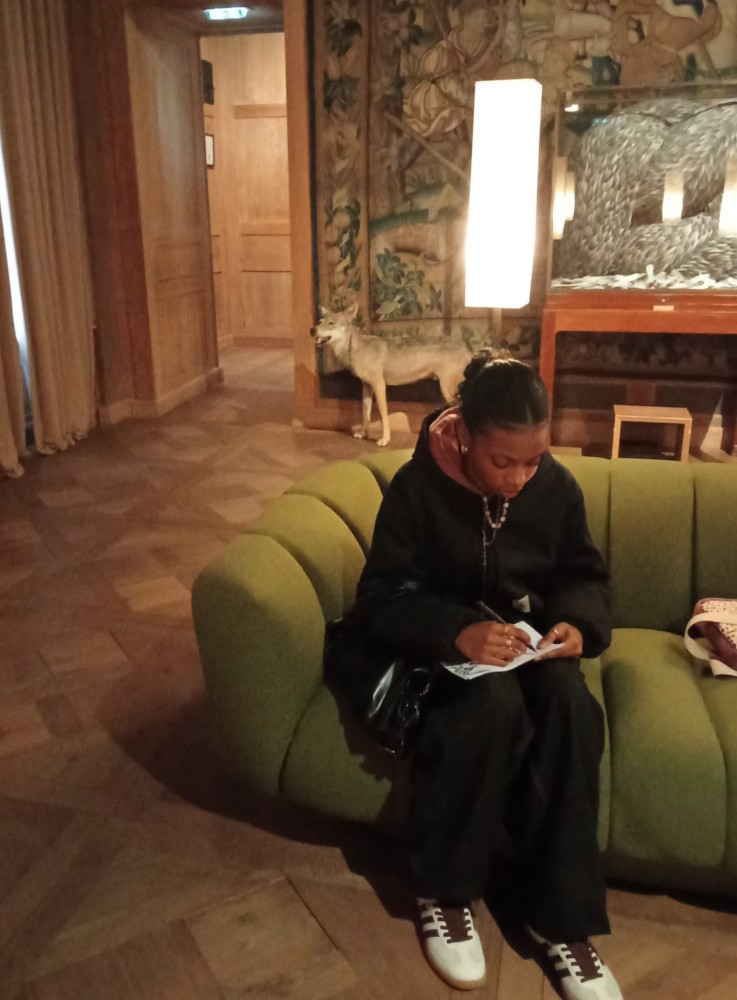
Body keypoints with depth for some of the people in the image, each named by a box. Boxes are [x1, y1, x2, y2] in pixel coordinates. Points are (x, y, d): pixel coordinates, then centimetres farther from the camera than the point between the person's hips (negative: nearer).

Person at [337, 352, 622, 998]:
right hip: (445, 645, -3)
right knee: (495, 703, -36)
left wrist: (578, 622, -15)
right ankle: (443, 891, -14)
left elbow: (585, 575, 8)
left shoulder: (558, 487, -6)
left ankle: (558, 914, -14)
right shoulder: (417, 487, -16)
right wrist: (457, 632, -33)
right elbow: (381, 599, -16)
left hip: (529, 641, 4)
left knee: (571, 707, -29)